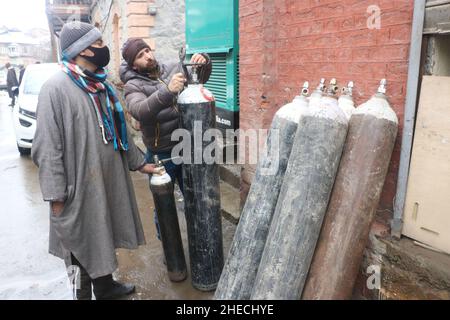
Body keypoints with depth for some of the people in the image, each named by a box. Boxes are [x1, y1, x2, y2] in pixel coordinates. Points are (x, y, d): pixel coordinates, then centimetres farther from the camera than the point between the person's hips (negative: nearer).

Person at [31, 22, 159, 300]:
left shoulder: (102, 86, 8)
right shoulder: (56, 88, -15)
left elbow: (119, 130, 16)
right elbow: (47, 148, -17)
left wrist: (138, 162, 17)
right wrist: (55, 195, -18)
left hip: (110, 180, 7)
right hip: (80, 184, -7)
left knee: (104, 236, 21)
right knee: (81, 242, 11)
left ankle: (105, 285, 41)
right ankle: (85, 293, 31)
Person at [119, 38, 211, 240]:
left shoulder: (172, 69, 3)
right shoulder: (133, 86, -10)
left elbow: (201, 78, 5)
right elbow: (140, 111, -29)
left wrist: (204, 61, -18)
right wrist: (167, 91, -44)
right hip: (162, 155, -3)